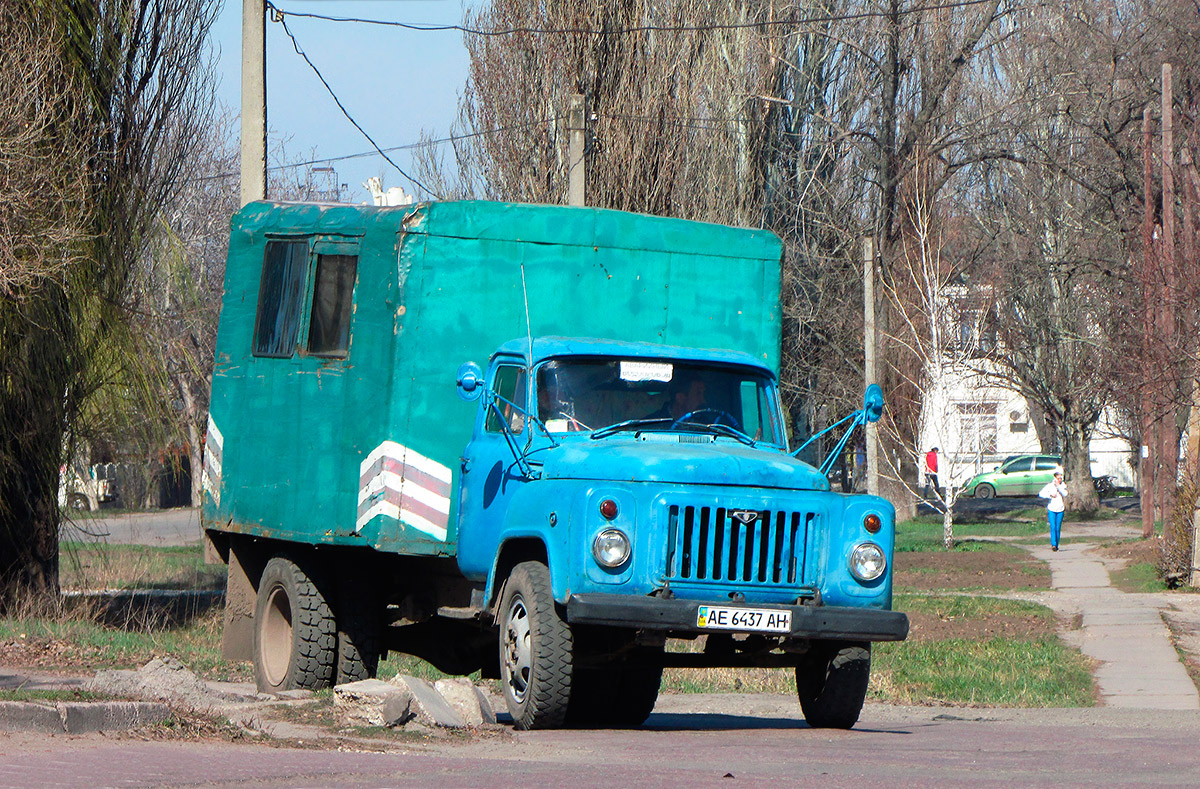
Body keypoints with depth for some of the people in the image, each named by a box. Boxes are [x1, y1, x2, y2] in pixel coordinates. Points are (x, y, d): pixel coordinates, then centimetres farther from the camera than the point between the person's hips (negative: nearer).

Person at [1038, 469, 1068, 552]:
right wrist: (1050, 495, -19)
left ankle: (1056, 545, 12)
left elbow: (1065, 494, -14)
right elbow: (1040, 494, -8)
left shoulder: (1063, 486, 3)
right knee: (1053, 527, -14)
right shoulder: (1050, 486, -3)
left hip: (1060, 510, 2)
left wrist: (1058, 486, -18)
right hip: (1052, 509, -2)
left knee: (1058, 528, 3)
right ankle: (1053, 544, -19)